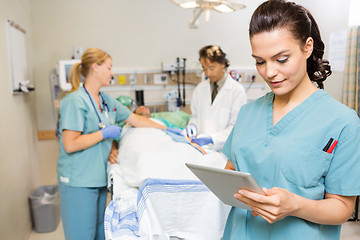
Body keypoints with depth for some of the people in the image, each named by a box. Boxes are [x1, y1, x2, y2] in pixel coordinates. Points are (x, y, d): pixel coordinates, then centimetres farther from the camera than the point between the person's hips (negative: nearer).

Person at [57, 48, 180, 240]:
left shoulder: (107, 100, 10)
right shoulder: (75, 101, -15)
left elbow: (136, 119, 17)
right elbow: (69, 145, -21)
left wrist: (167, 129, 17)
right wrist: (105, 133, -15)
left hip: (99, 178, 8)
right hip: (79, 181, -8)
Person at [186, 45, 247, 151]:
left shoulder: (237, 91, -3)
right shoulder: (200, 89, 12)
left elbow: (236, 127, -6)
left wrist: (211, 138, -16)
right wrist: (192, 124, 0)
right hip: (200, 147, 4)